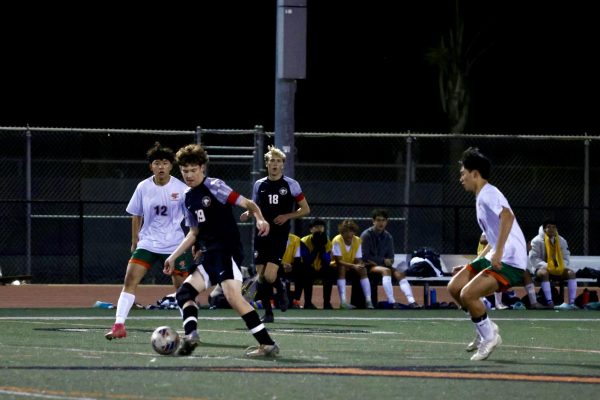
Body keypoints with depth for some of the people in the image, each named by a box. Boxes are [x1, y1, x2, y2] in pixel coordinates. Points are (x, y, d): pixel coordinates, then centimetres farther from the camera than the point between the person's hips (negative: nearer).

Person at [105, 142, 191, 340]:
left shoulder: (181, 189, -8)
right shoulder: (143, 187, -3)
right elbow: (136, 216, 11)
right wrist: (134, 240, 13)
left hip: (175, 245, -1)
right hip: (147, 242, 1)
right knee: (130, 280, -13)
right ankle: (119, 326, -13)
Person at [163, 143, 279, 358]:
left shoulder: (214, 187, -5)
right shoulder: (189, 197, 17)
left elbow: (248, 203, -12)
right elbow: (194, 233, 27)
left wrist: (260, 219, -31)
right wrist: (173, 256, 24)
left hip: (227, 250, -9)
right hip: (209, 255, 9)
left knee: (233, 296, -23)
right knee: (184, 292, 0)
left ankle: (267, 344, -23)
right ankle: (190, 334, -18)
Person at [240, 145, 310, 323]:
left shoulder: (291, 185, -1)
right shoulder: (259, 185, 10)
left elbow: (305, 209, 4)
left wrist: (287, 216, -11)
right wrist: (248, 213, 0)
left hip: (279, 235, -4)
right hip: (262, 234, 4)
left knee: (270, 276, -16)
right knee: (261, 276, 0)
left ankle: (281, 290, 18)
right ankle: (268, 312, 14)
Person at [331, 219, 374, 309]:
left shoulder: (357, 240, -7)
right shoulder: (337, 241, -21)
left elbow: (358, 260, -7)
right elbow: (338, 261, -28)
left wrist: (359, 265, -31)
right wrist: (353, 266, -40)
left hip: (352, 266, 4)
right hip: (336, 267, -4)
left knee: (362, 269, -24)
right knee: (342, 268, -37)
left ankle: (368, 300, -29)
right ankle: (343, 301, -47)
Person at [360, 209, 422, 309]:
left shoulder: (388, 237, 8)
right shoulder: (366, 235, -9)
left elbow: (390, 257, 11)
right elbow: (365, 257, -13)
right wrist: (383, 260, -15)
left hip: (382, 264, 6)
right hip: (368, 266, -6)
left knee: (400, 273, -18)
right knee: (386, 270, -33)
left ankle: (412, 302, -29)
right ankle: (391, 302, -41)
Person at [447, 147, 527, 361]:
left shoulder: (488, 194, -14)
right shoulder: (481, 197, 18)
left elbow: (508, 217, -33)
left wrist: (498, 252, -37)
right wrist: (480, 260, 27)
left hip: (509, 261, -10)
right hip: (495, 257, 10)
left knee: (467, 294, -21)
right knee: (454, 287, 6)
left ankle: (489, 336, -2)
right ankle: (486, 329, 19)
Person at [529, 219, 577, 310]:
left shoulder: (562, 241, 8)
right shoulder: (537, 241, -6)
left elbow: (565, 257, 9)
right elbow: (533, 258, -11)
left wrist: (562, 266, -13)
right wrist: (545, 265, -24)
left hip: (558, 268, 5)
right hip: (542, 267, -5)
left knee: (571, 273, -21)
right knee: (544, 273, -39)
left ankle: (572, 302, -29)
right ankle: (550, 303, -47)